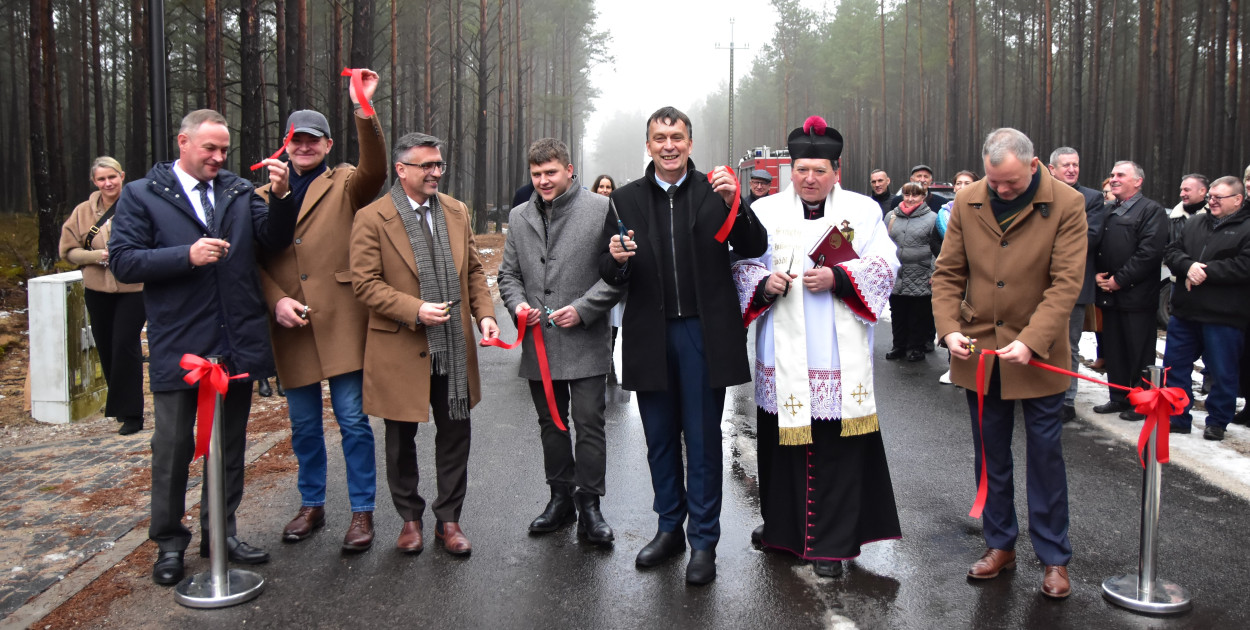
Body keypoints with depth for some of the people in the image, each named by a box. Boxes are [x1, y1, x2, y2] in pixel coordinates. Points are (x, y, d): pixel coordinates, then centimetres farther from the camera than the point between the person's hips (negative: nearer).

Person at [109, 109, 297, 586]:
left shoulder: (240, 191, 9)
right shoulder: (142, 195, 1)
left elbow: (273, 240, 0)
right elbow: (122, 261, -6)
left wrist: (281, 197, -17)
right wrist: (187, 256, -18)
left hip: (237, 344, 4)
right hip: (178, 347, -3)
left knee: (230, 444, 13)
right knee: (174, 445, 7)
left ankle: (221, 532, 28)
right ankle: (169, 542, 22)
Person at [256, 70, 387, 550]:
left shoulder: (346, 185, 4)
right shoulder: (265, 194, 13)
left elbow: (375, 169, -19)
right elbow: (254, 259, 8)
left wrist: (364, 109, -33)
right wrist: (277, 301, -9)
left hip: (341, 323, -3)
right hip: (291, 326, 3)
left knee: (353, 420, 0)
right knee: (304, 424, 14)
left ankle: (362, 511, 12)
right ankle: (312, 505, 30)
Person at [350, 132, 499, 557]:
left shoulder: (457, 212, 8)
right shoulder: (372, 218, -7)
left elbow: (474, 270, 12)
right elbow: (365, 283, -11)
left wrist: (485, 314, -4)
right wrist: (415, 310, -22)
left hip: (454, 347, 4)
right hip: (401, 348, -4)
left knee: (455, 435, 10)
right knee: (402, 440, 12)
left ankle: (448, 519, 26)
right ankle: (410, 518, 30)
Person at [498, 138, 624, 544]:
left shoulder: (600, 209, -4)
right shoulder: (520, 217, 12)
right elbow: (508, 272, 17)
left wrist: (582, 308, -14)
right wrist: (517, 304, -3)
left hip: (586, 343, -5)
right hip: (539, 343, 5)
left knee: (589, 425, -2)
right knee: (551, 425, 14)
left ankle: (589, 505, 11)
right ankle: (561, 498, 28)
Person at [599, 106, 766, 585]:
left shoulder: (715, 190, 1)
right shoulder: (626, 199, 7)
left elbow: (756, 249, -6)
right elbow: (609, 273, 7)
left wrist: (734, 203, -20)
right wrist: (617, 259, -16)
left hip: (702, 333, -2)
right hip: (650, 335, 3)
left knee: (702, 439, 4)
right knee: (661, 439, 14)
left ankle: (703, 541, 16)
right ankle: (669, 528, 30)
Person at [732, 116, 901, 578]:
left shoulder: (863, 210, 7)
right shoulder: (766, 211, 10)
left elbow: (884, 267, 1)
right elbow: (743, 267, 9)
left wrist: (838, 278, -15)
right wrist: (764, 283, -12)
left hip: (840, 355, -1)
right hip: (783, 353, 2)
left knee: (838, 449, -1)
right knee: (782, 441, 9)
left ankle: (831, 544, 10)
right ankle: (783, 527, 29)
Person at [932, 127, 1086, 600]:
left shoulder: (1067, 205, -10)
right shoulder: (967, 202, -1)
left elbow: (1066, 282, -14)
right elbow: (947, 272, 3)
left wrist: (1031, 341, -24)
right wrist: (949, 328, -11)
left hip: (1038, 353, -3)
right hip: (978, 350, 3)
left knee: (1045, 454, 6)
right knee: (990, 454, 13)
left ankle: (1054, 558, 21)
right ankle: (1000, 546, 29)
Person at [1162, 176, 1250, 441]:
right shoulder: (1195, 223, 13)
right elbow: (1172, 251, 6)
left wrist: (1205, 271, -17)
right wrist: (1188, 266, -14)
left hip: (1223, 317, -5)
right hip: (1184, 311, 5)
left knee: (1222, 372, 5)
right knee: (1175, 367, 10)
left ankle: (1217, 421, 20)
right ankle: (1178, 417, 21)